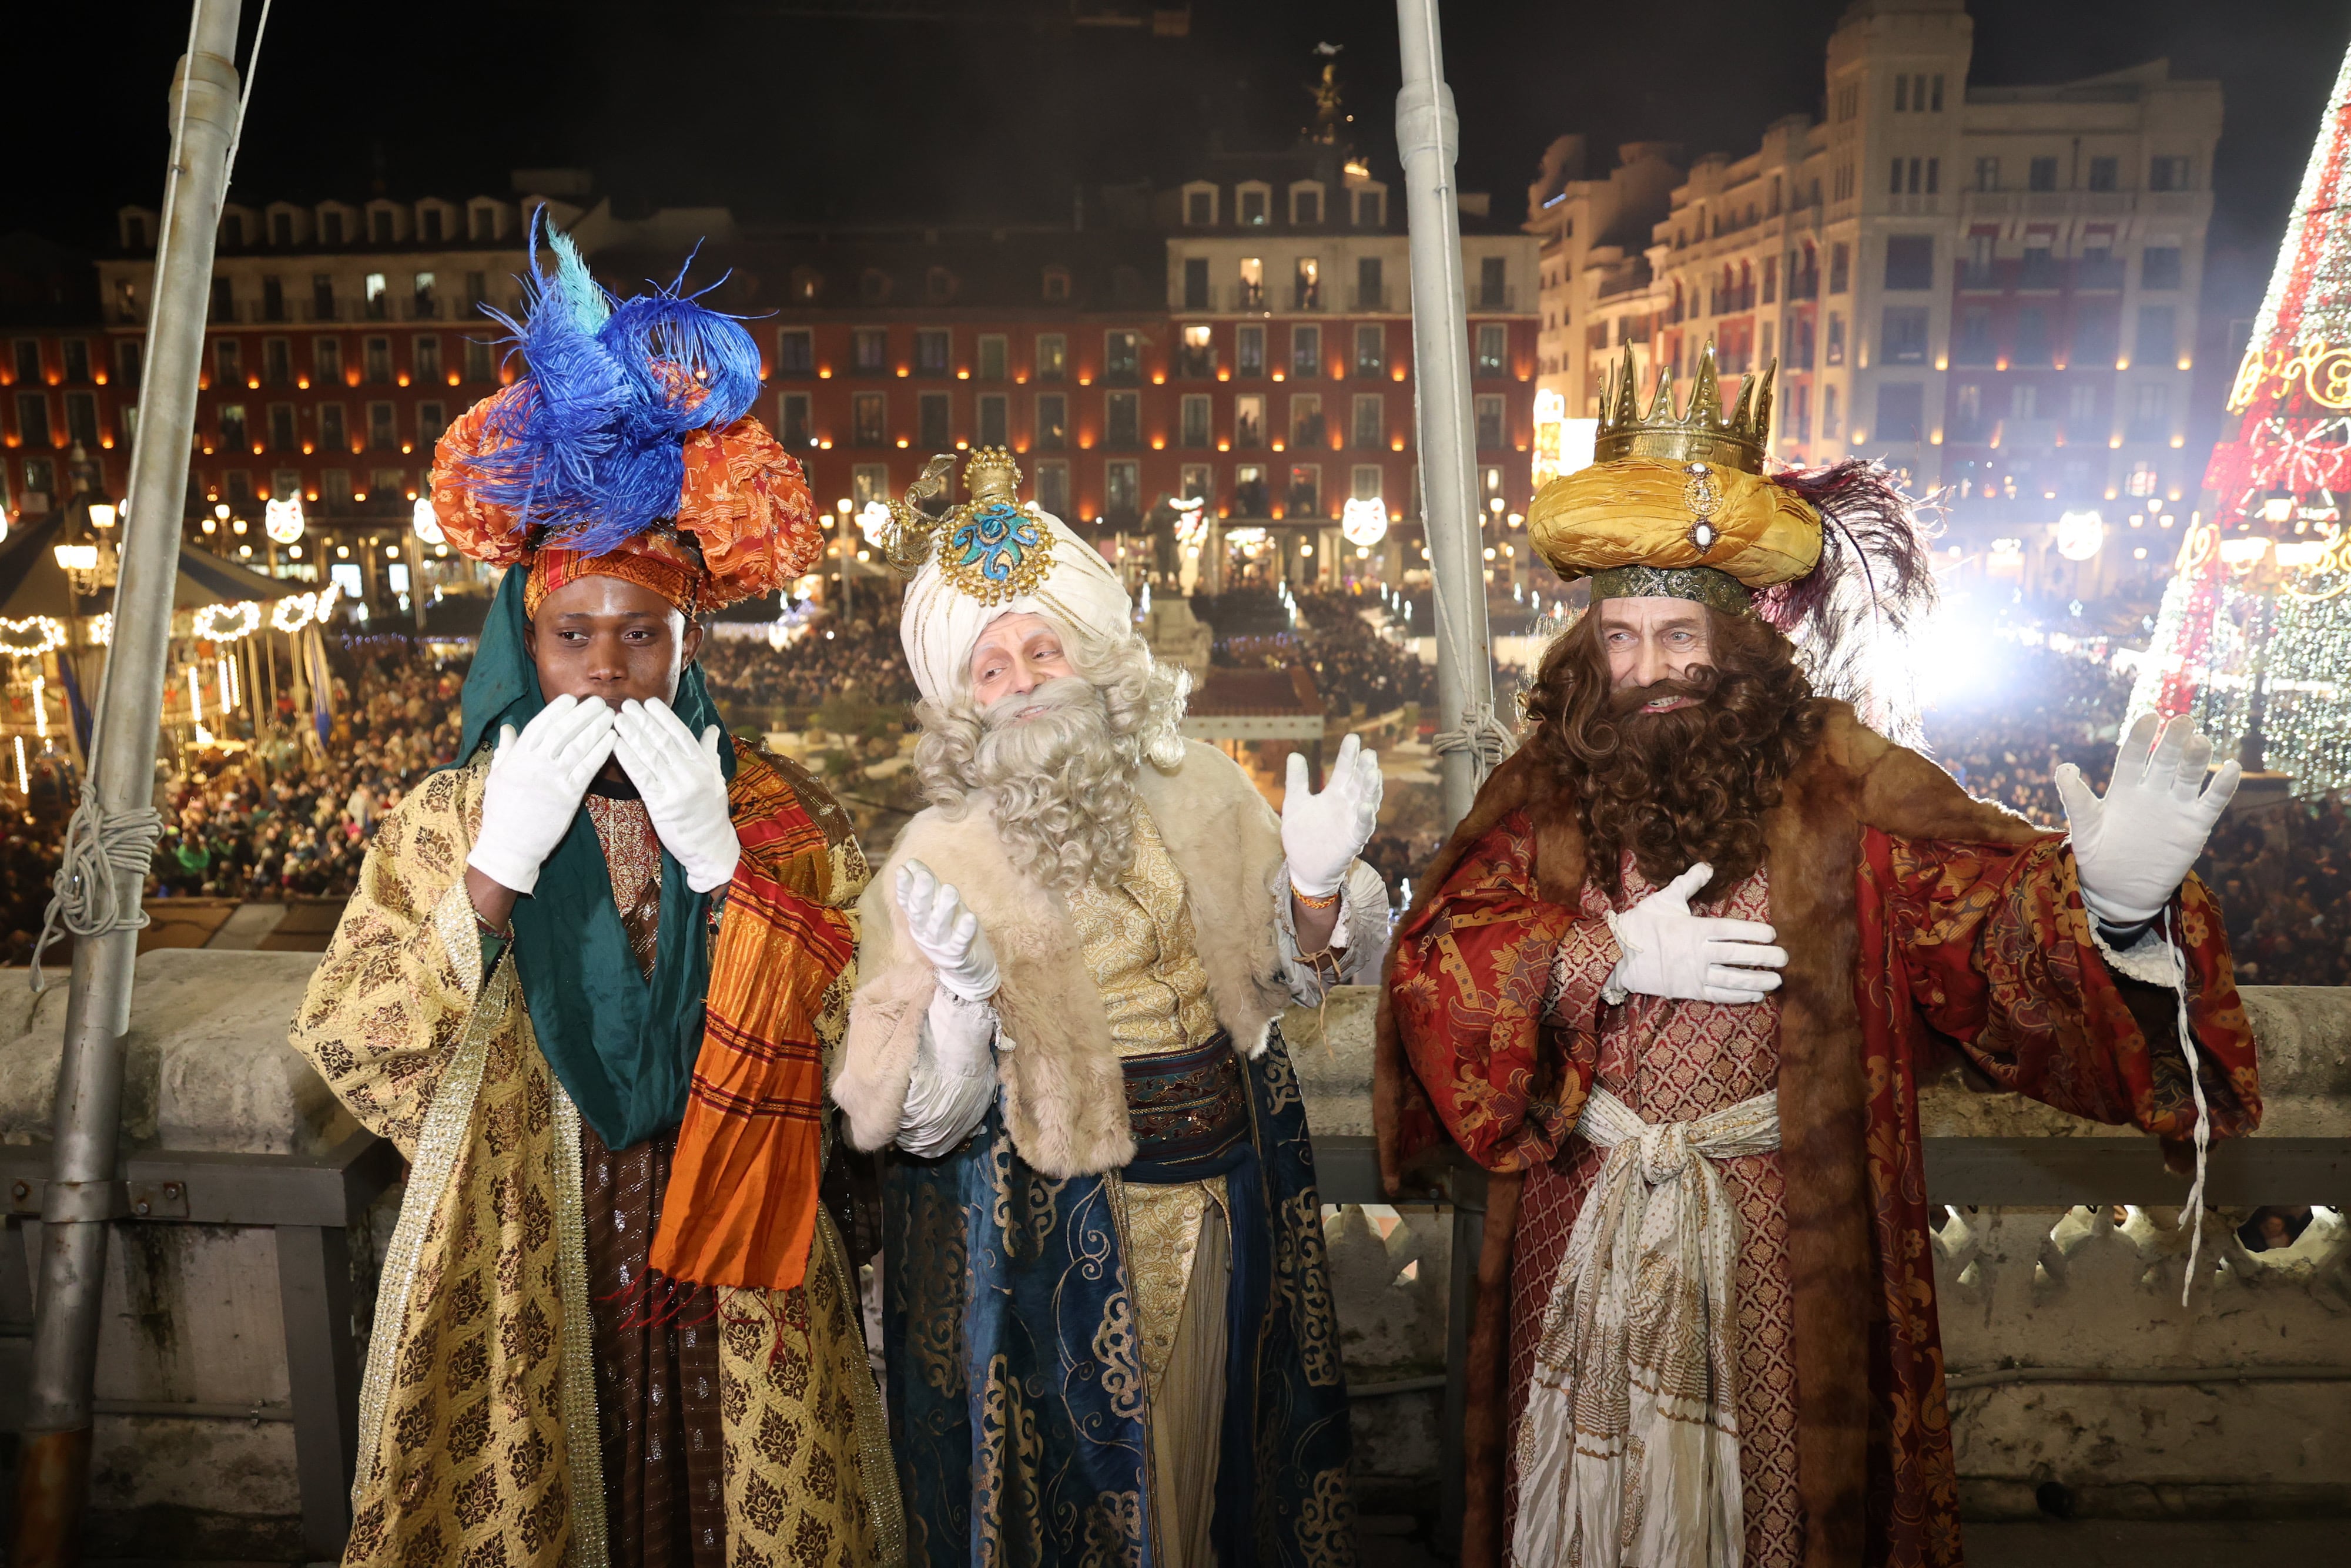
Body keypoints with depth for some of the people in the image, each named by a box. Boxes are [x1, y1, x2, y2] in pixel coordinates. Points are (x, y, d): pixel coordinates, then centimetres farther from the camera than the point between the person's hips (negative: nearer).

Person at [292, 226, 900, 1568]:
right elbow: (350, 1051, -10)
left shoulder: (778, 811, -2)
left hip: (728, 1291, 0)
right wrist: (496, 865, -19)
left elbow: (866, 1029, -11)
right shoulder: (446, 820, -1)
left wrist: (724, 867, -20)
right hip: (515, 1288, 0)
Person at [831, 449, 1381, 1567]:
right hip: (1046, 1217, -3)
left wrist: (1319, 887, -14)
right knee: (1083, 1470, 13)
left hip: (1230, 1179, 4)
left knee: (1224, 1442, 22)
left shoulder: (1198, 789, -3)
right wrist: (965, 994, -32)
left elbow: (1290, 978, 4)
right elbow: (920, 1120, -14)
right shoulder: (939, 858, -13)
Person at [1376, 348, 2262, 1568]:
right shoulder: (1545, 791, -6)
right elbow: (1430, 963, -11)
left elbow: (1992, 910, -20)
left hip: (1780, 1240, -1)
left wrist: (2110, 908, -41)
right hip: (1582, 1229, 2)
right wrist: (1606, 956, -22)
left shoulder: (1839, 789, -11)